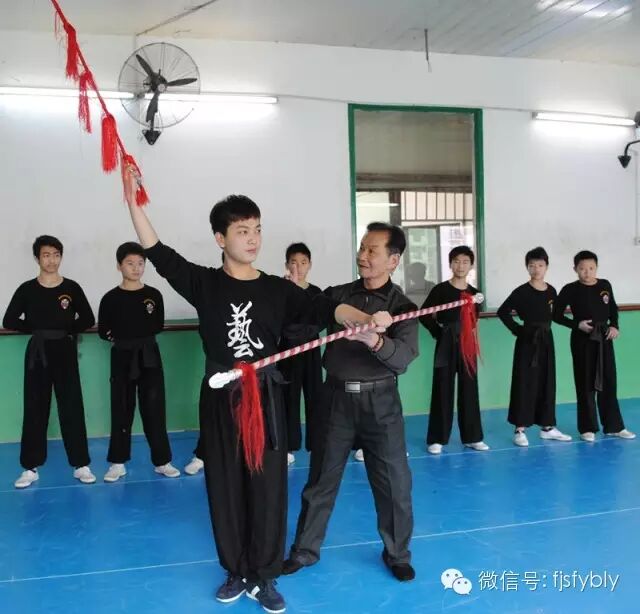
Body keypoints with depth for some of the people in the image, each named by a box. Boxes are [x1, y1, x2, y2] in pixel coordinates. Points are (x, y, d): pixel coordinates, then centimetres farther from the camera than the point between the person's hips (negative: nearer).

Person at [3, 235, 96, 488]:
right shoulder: (27, 289, 1)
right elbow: (9, 321, 3)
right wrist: (35, 329, -3)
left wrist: (67, 330, -4)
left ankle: (81, 465, 9)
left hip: (64, 351, 0)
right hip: (37, 353, 1)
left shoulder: (72, 288, 0)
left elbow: (88, 320, 4)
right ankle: (31, 467, 15)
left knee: (72, 408, 1)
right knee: (35, 409, 6)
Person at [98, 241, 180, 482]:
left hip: (149, 356, 0)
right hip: (122, 357, 0)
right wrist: (120, 338, -8)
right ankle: (118, 463, 17)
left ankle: (162, 461, 12)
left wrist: (125, 332, -4)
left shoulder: (153, 295, 0)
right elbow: (103, 330, 3)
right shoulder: (111, 298, -2)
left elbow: (158, 326, 0)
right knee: (121, 409, 6)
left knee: (154, 408, 3)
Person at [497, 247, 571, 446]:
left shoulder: (551, 291, 4)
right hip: (527, 341, -5)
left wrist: (545, 326, 4)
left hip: (546, 340, 5)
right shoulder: (522, 292, -10)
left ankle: (547, 427, 23)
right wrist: (517, 329, -11)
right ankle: (520, 429, 5)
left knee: (547, 382, 11)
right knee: (525, 383, -2)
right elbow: (502, 312, -9)